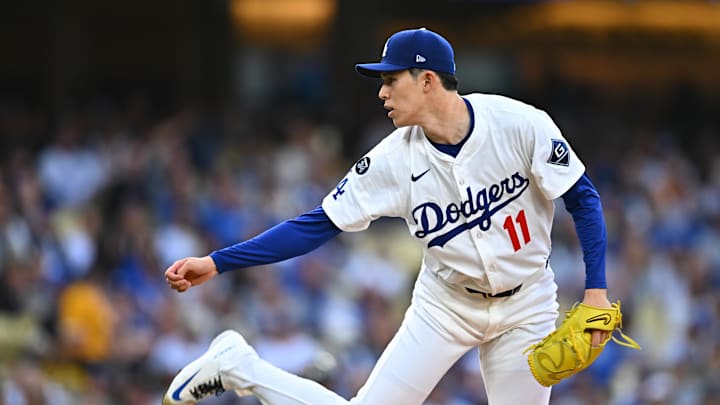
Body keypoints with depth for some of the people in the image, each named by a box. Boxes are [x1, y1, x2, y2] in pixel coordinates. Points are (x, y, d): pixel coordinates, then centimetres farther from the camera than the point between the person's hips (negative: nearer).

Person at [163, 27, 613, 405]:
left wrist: (596, 289, -18)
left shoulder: (518, 123, -19)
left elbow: (582, 197, -10)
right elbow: (318, 225, -10)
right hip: (445, 307, 1)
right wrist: (216, 264, -15)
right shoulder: (396, 159, -13)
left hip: (525, 309, -1)